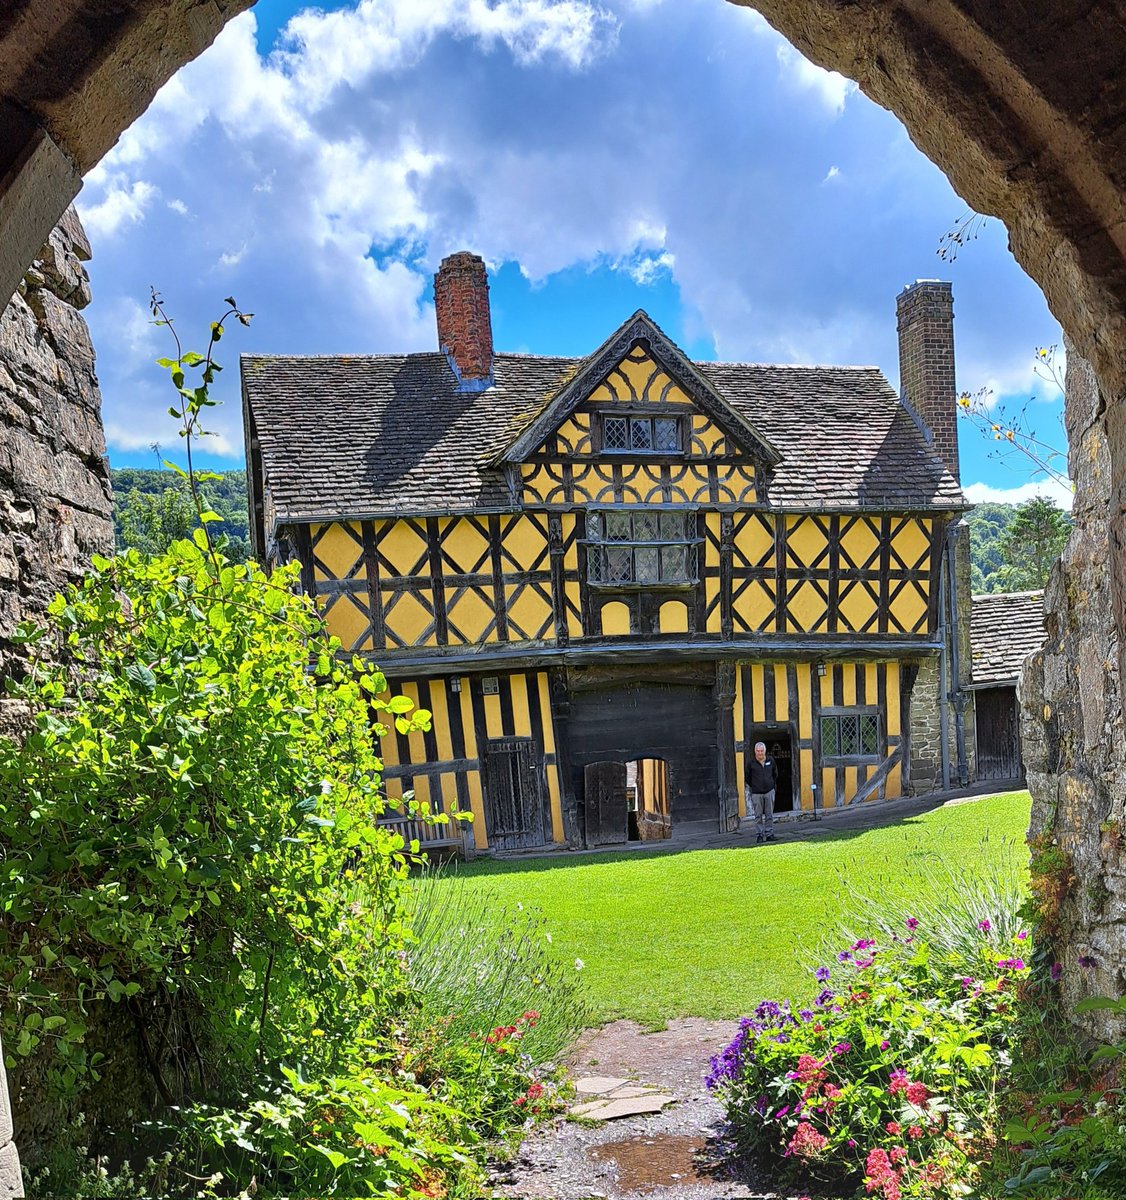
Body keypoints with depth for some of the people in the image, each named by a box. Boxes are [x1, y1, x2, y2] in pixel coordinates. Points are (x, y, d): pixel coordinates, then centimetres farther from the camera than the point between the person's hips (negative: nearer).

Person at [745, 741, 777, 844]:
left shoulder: (771, 761, 5)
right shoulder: (750, 762, -3)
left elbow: (775, 775, 19)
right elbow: (748, 777, 8)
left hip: (769, 792, 2)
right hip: (756, 793, -2)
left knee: (769, 815, 4)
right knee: (758, 816, 0)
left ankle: (769, 834, 8)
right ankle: (759, 835, 3)